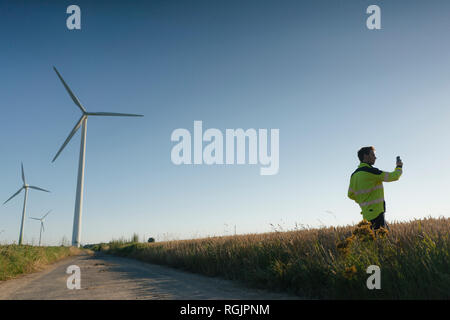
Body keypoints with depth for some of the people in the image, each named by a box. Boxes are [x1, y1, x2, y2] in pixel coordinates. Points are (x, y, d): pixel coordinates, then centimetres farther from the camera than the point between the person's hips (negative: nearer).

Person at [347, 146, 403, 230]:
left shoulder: (354, 174, 10)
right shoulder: (369, 171, -15)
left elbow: (351, 195, 16)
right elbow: (393, 177, -8)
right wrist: (399, 167, 12)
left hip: (367, 214, 9)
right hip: (376, 213, -9)